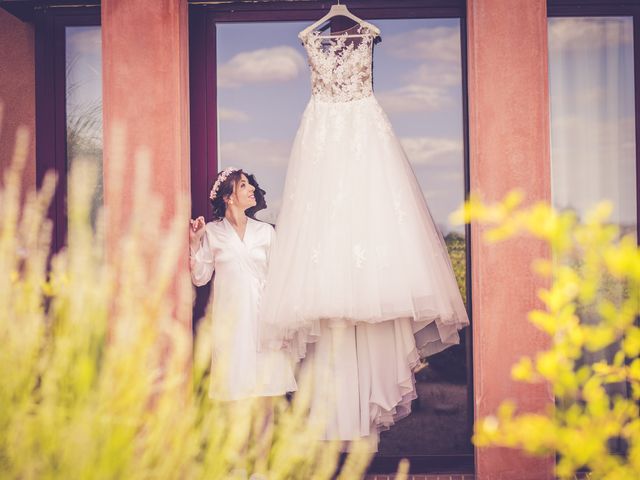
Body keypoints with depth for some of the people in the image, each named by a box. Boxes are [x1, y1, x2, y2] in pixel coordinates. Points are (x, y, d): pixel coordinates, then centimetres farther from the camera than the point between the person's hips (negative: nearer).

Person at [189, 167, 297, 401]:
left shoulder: (265, 231, 8)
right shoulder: (212, 232, 3)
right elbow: (200, 278, 2)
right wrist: (194, 243, -7)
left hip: (262, 312, 2)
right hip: (229, 315, -1)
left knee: (266, 375, -1)